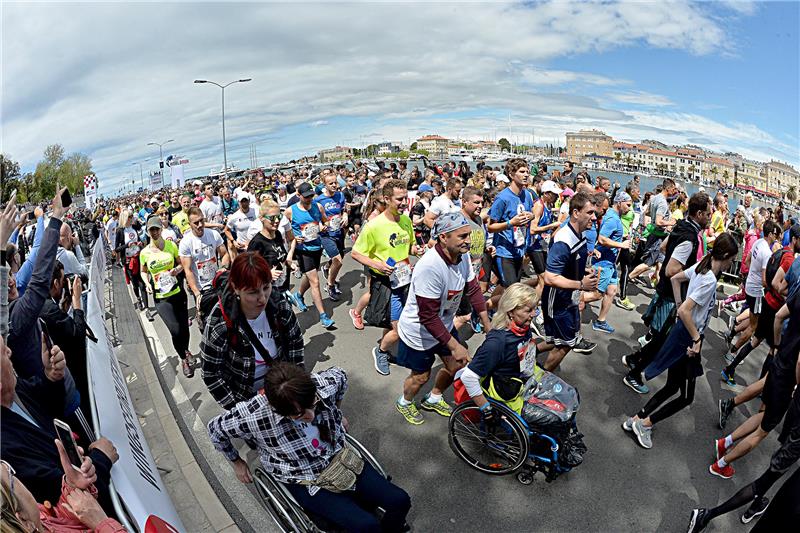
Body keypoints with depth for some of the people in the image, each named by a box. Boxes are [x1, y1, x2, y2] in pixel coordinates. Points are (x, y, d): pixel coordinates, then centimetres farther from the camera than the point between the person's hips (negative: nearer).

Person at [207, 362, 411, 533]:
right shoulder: (254, 417, -29)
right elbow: (215, 428, -8)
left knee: (400, 501, -2)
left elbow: (340, 375, 4)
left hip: (341, 458, 4)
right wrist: (236, 462, 5)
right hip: (306, 482, -3)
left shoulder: (323, 385, -22)